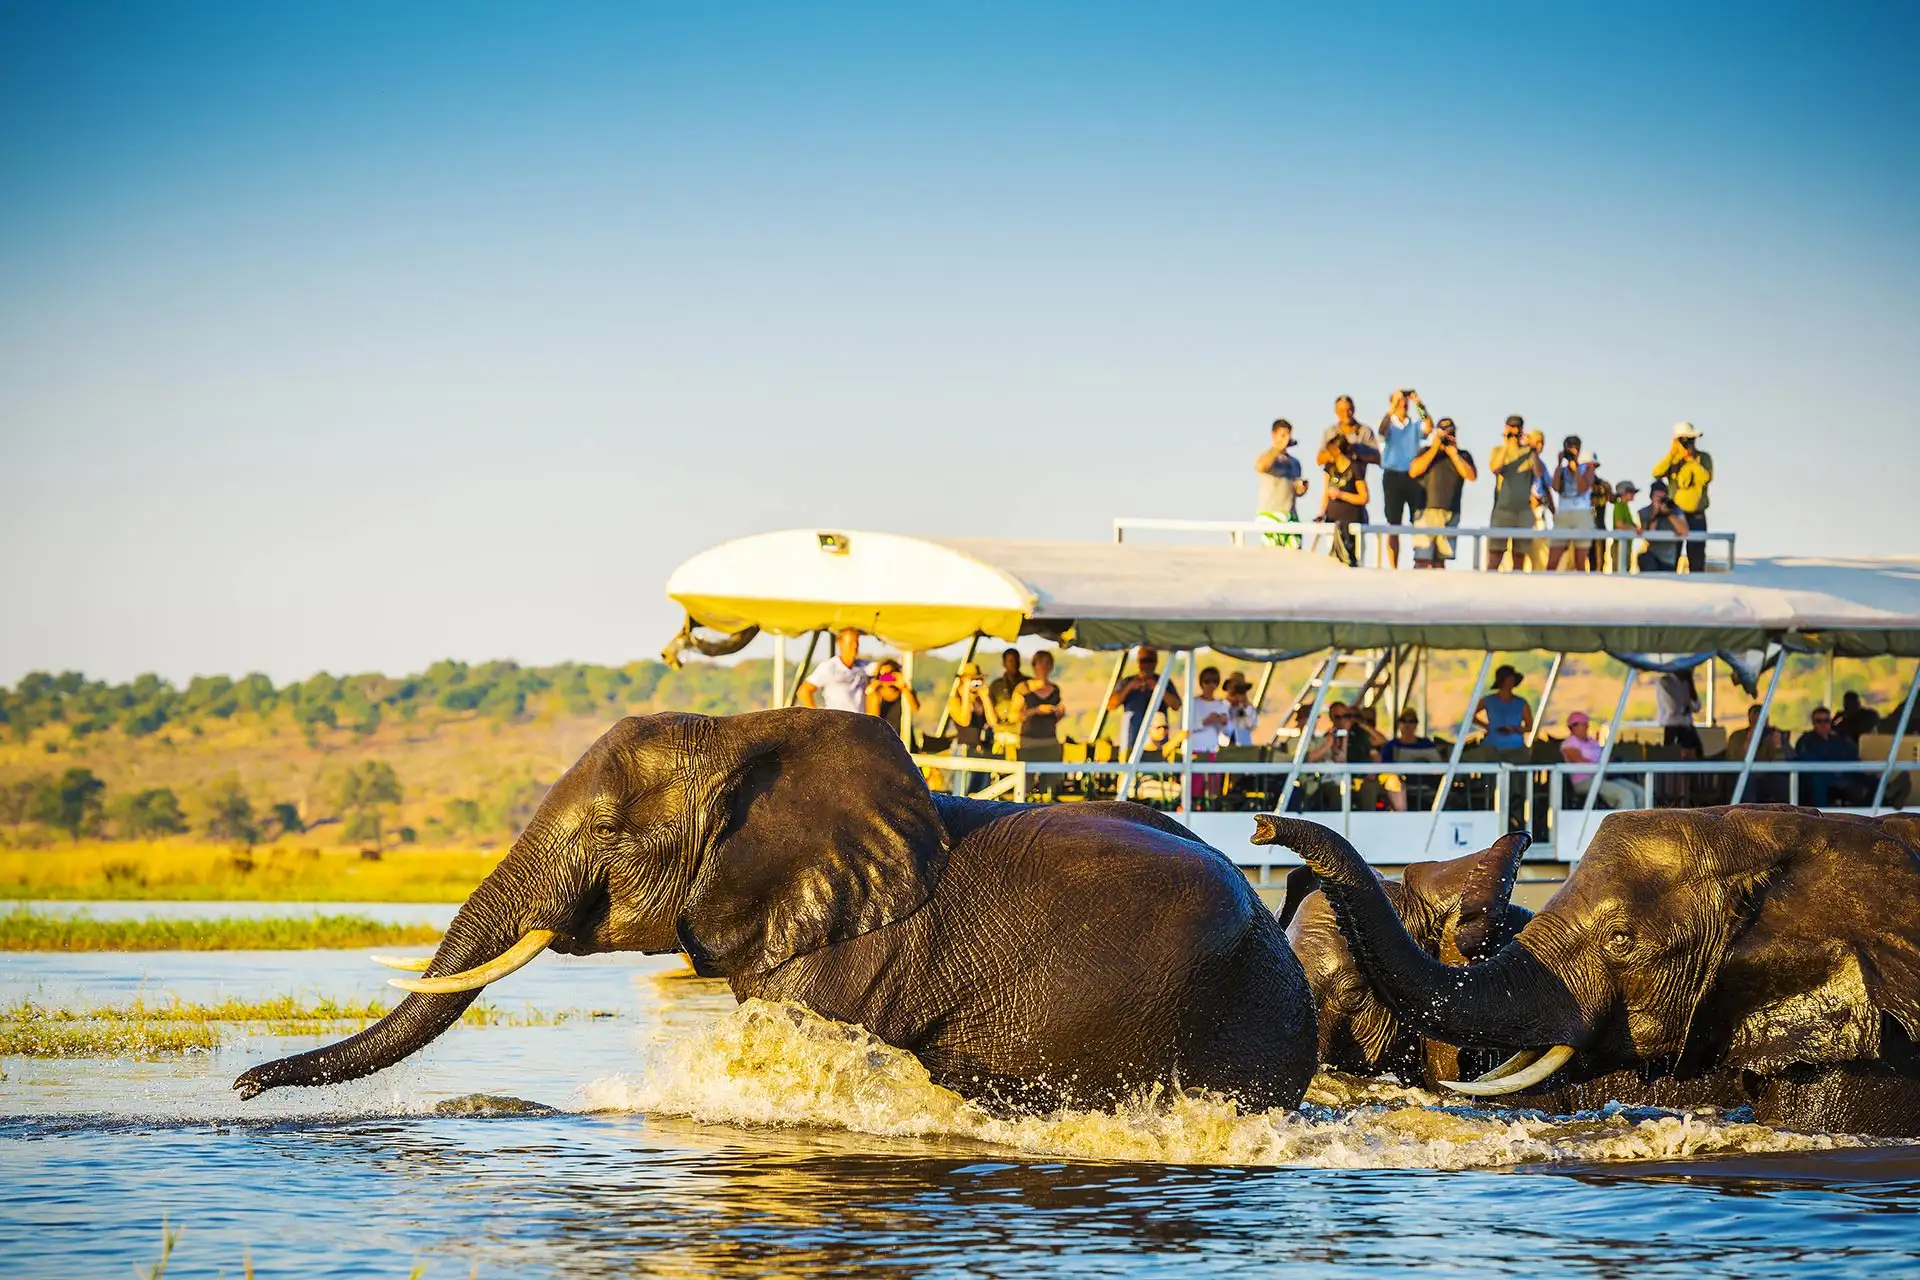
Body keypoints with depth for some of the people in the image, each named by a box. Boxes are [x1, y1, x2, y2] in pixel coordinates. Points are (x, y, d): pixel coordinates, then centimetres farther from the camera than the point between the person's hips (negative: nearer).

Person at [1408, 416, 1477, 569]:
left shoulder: (1463, 456, 14)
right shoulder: (1426, 452, 11)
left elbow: (1471, 476, -2)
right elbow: (1413, 471, -6)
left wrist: (1454, 455, -3)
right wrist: (1435, 449, -5)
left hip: (1450, 514, 2)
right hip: (1427, 511, -2)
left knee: (1440, 560, 5)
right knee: (1422, 559, -13)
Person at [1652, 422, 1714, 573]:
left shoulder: (1704, 458, 0)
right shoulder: (1672, 459, 6)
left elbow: (1705, 478, -17)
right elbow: (1657, 473, -10)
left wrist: (1690, 459, -15)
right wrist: (1671, 453, -12)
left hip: (1696, 515, -2)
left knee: (1696, 556, -2)